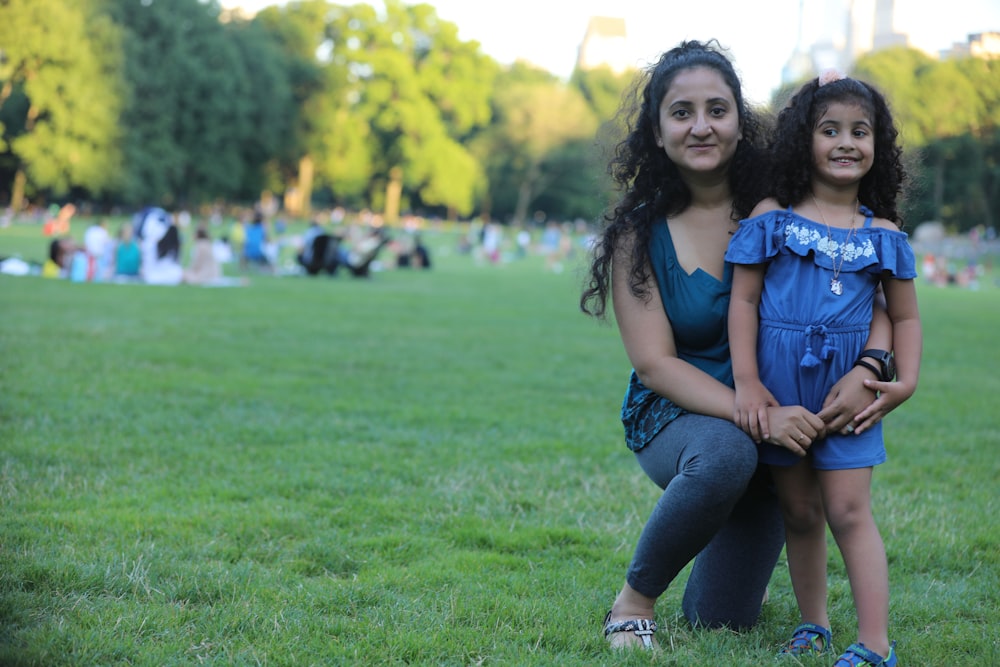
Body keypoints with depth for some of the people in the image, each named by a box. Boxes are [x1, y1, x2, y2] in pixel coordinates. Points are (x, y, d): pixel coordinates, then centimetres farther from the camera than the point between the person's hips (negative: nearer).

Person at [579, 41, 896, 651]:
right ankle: (634, 600, -14)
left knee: (722, 618, 5)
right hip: (674, 417, -2)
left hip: (778, 418, 2)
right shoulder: (639, 234, -11)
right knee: (725, 453, -39)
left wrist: (866, 367, -31)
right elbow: (654, 364, -16)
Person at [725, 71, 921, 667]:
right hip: (780, 385, 1)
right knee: (800, 511, 11)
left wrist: (906, 381, -5)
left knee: (848, 510, -7)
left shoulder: (884, 235, 4)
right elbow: (744, 300, -2)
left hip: (847, 388, 0)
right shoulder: (772, 218, 0)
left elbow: (905, 315, 10)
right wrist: (746, 382, -9)